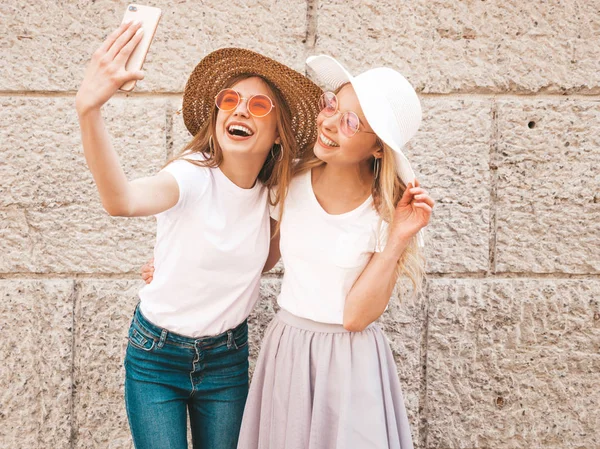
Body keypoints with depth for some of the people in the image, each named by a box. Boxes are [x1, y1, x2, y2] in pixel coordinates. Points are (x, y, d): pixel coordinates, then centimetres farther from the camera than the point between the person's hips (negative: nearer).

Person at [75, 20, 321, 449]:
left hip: (226, 359, 4)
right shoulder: (194, 176, -23)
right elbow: (122, 200, -47)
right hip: (156, 355, -4)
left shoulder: (273, 193, -7)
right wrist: (88, 109, -62)